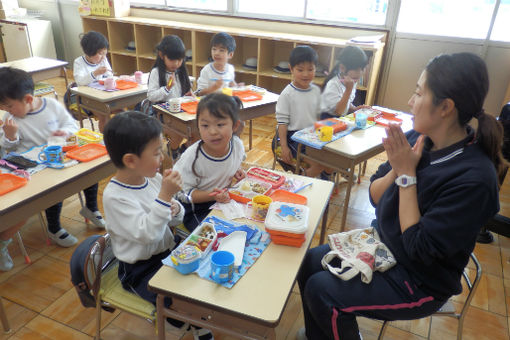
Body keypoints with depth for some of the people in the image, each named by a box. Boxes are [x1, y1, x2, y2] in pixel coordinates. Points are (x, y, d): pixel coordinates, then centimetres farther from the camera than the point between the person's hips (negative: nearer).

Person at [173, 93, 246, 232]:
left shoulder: (237, 144, -10)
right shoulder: (192, 157, -25)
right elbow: (183, 193, -17)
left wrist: (237, 170, -7)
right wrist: (211, 195, -31)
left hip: (225, 198, 5)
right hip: (196, 209, -5)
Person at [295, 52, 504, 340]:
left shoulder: (474, 177, -29)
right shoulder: (417, 139, -10)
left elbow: (421, 250, -26)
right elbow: (374, 195, 0)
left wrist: (408, 175, -26)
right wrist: (397, 169, -20)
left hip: (419, 282, -6)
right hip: (380, 246, 7)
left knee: (320, 292, -12)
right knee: (310, 263, 4)